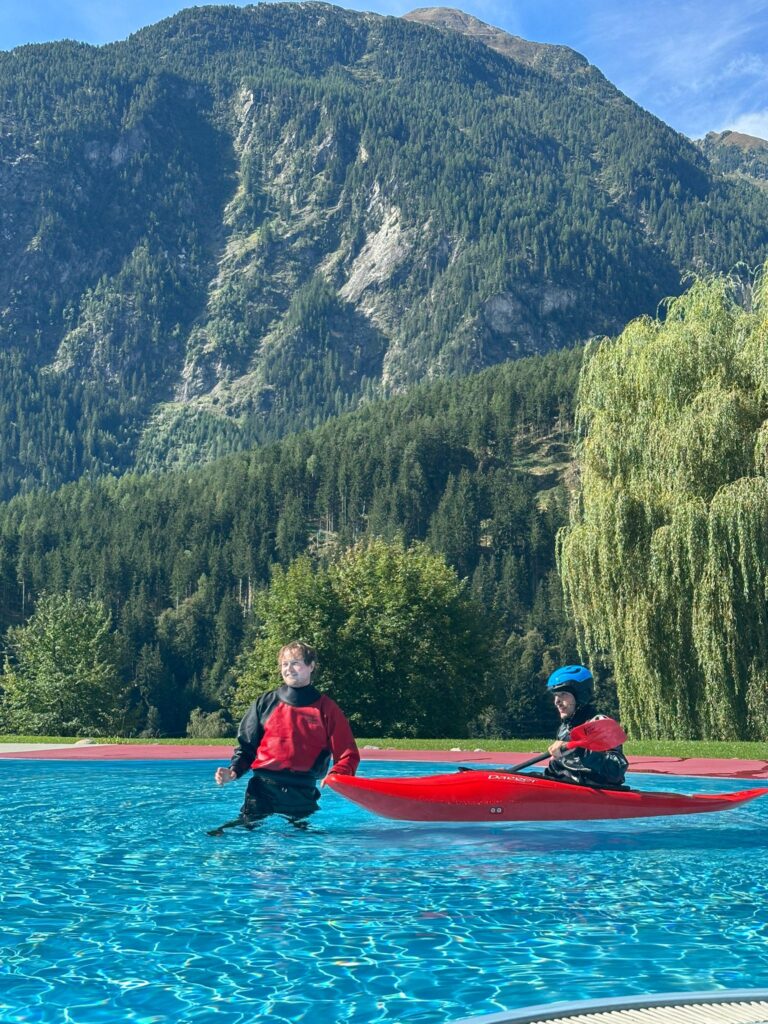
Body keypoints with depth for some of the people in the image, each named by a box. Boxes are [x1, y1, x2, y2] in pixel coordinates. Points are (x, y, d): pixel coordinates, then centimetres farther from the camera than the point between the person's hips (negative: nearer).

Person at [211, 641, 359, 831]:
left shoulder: (327, 708, 5)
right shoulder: (265, 703, 10)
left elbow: (348, 755, 2)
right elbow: (246, 746, 16)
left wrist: (336, 775, -18)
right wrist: (234, 770, -3)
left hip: (302, 794, 0)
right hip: (262, 789, 1)